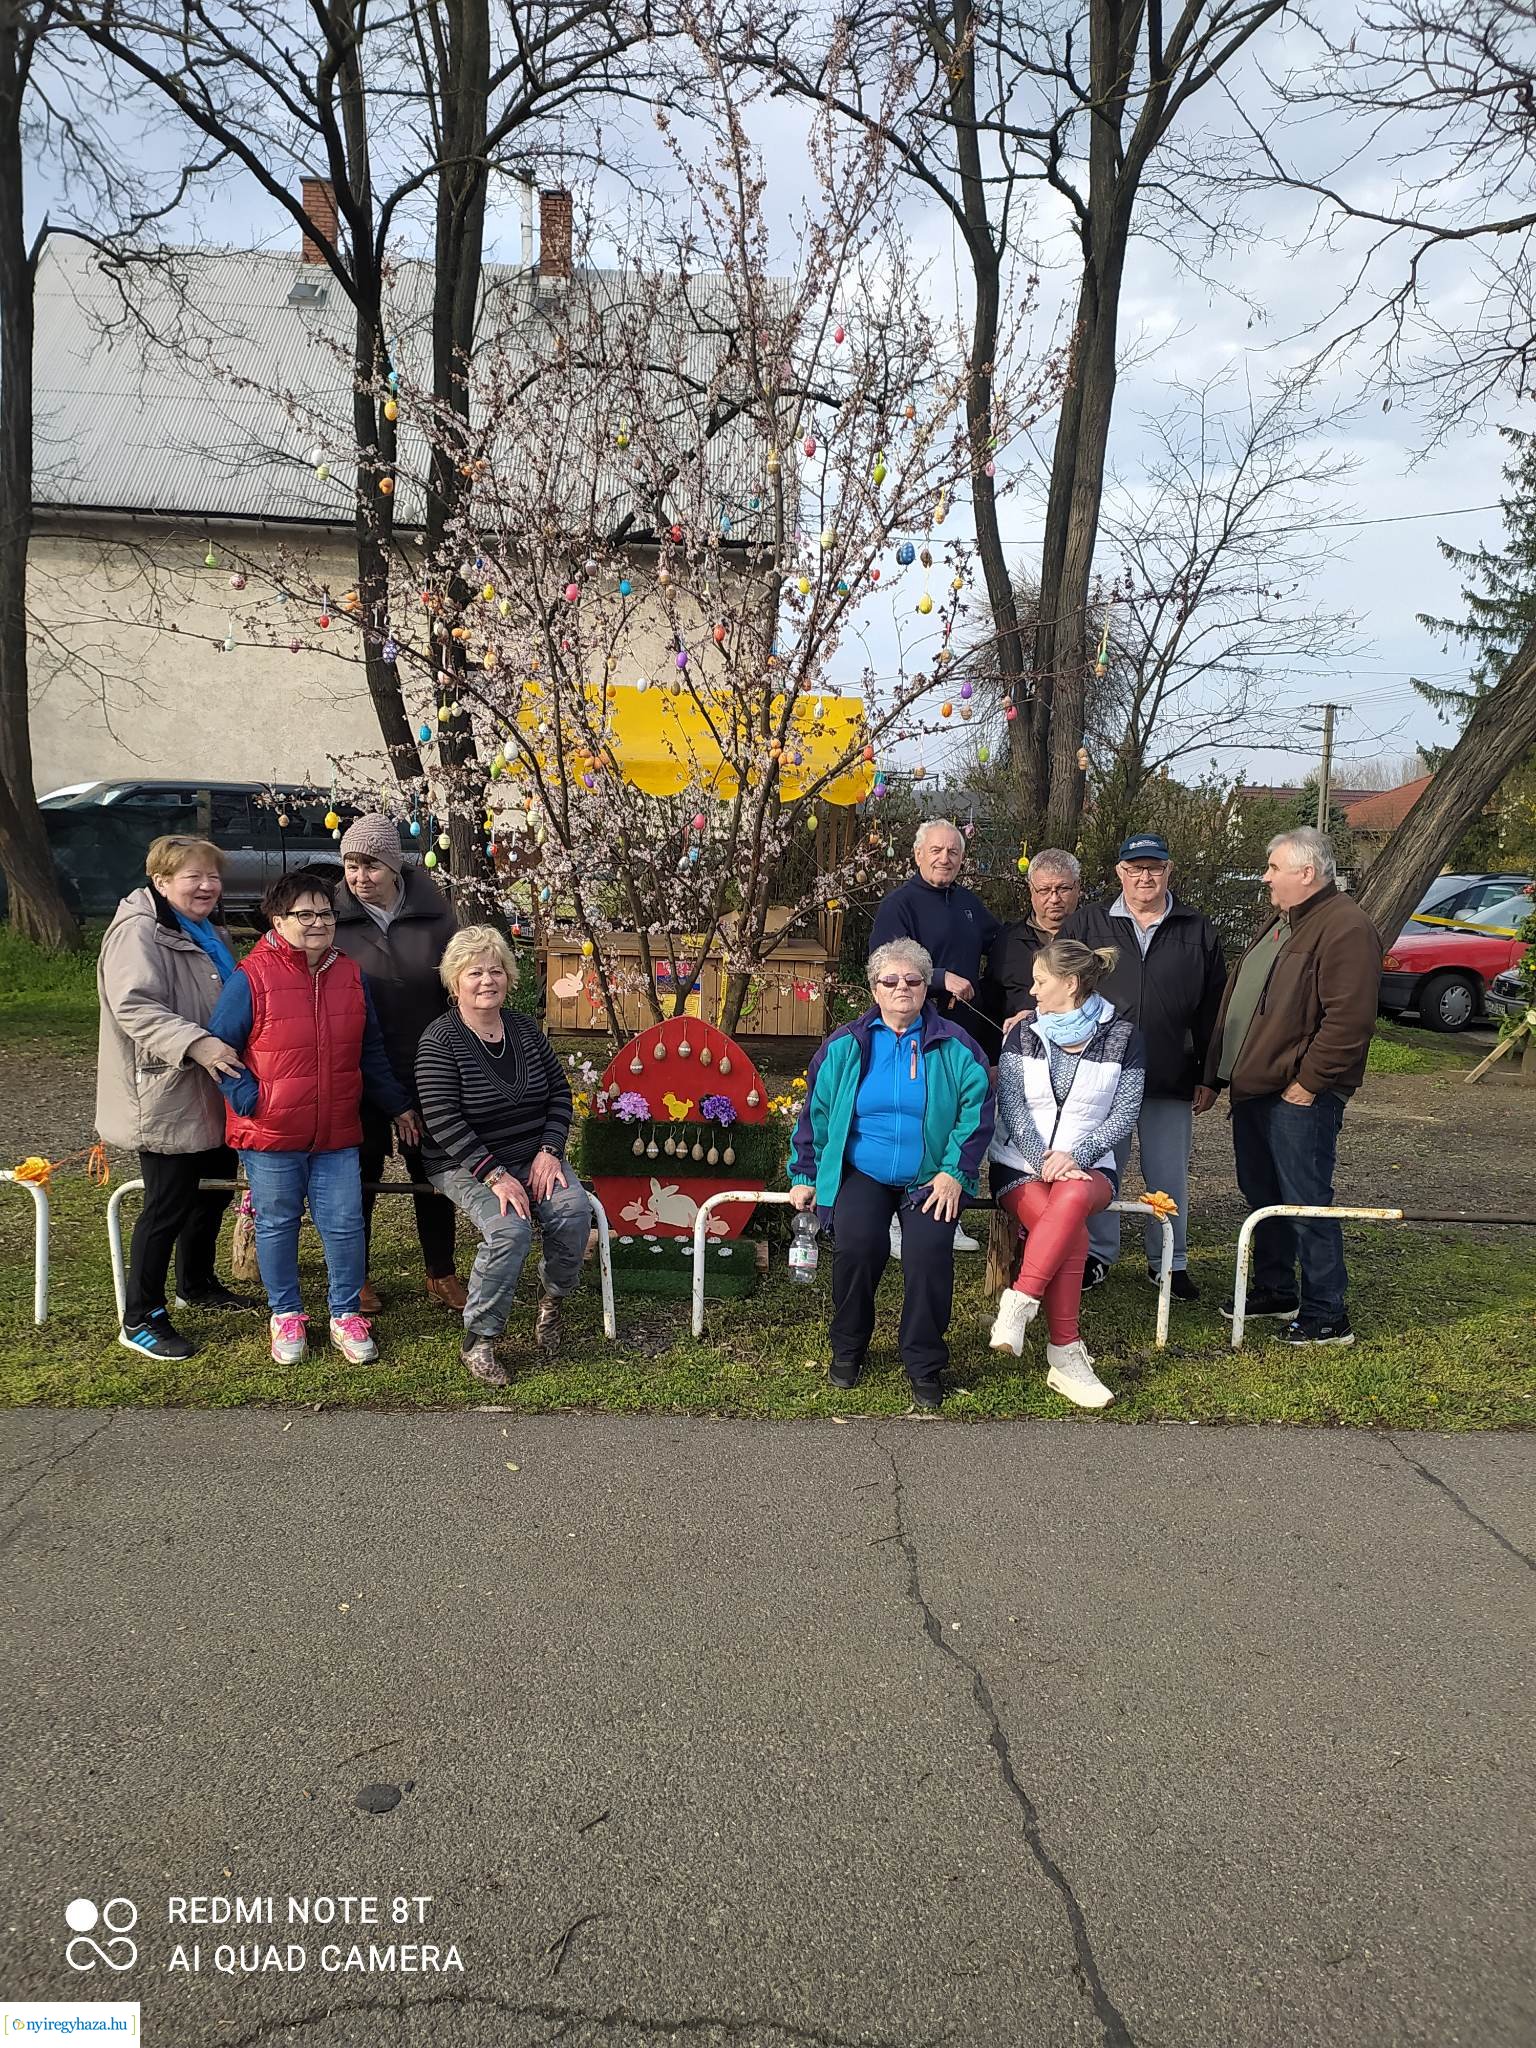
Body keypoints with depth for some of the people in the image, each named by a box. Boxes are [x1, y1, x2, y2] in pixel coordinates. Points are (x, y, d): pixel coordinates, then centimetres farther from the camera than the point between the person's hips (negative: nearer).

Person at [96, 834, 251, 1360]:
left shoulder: (211, 932, 14)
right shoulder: (140, 933, -17)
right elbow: (134, 1007, -29)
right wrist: (195, 1043, -39)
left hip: (211, 1095, 10)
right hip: (166, 1099, -10)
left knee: (215, 1186, 19)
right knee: (168, 1205, -4)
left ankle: (196, 1284, 40)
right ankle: (140, 1319, 9)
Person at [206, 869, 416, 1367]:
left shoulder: (350, 975, 5)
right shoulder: (252, 977, -10)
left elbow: (371, 1051, 15)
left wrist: (397, 1105, 15)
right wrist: (249, 1101, -14)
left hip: (337, 1136, 4)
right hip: (270, 1137, -3)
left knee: (345, 1224, 6)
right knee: (277, 1224, 11)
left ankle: (347, 1315, 23)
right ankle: (286, 1316, 28)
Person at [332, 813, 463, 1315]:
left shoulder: (433, 912, -5)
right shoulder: (334, 917, -8)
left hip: (425, 1067, 2)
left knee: (432, 1169, 13)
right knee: (360, 1171, 11)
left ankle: (441, 1273, 29)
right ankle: (355, 1277, 27)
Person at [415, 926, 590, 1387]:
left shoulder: (525, 1030, 7)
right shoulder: (439, 1042, -11)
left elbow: (560, 1092, 10)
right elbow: (444, 1123, -18)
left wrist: (549, 1152, -6)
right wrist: (495, 1175, -24)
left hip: (535, 1158, 5)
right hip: (466, 1166, -5)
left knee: (574, 1210, -23)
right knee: (510, 1229, -30)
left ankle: (552, 1298, 5)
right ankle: (478, 1341, -13)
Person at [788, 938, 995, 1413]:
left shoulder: (954, 1046, 2)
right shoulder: (845, 1045, 5)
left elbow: (977, 1108, -1)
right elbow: (815, 1110, 10)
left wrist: (956, 1172, -10)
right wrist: (804, 1175, 8)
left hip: (930, 1178, 0)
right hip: (861, 1172, 1)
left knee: (929, 1252, -25)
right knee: (856, 1244, -25)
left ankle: (925, 1365, -4)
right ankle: (848, 1347, 1)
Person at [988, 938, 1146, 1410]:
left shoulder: (1121, 1035, 3)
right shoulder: (1024, 1032, 7)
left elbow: (1125, 1113, -2)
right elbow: (1010, 1106, -1)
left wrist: (1074, 1156, -16)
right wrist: (1044, 1161, -16)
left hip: (1088, 1165, 0)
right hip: (1020, 1162, 0)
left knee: (1072, 1199, -38)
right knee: (1072, 1236, -29)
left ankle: (1019, 1304, -35)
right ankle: (1065, 1356, -24)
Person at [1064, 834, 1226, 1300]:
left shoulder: (1197, 930, 7)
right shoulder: (1088, 923, 4)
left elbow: (1212, 1010, 7)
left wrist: (1209, 1077, 4)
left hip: (1171, 1079, 1)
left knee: (1169, 1176, 9)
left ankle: (1168, 1262, 23)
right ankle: (1096, 1255, 23)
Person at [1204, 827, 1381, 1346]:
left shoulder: (1346, 929, -15)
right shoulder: (1281, 923, 17)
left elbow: (1348, 1020, -22)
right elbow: (1239, 1002, 21)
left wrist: (1307, 1083, -20)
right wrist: (1215, 1074, 18)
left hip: (1299, 1095, -10)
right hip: (1253, 1088, 10)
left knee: (1307, 1203, -4)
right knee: (1261, 1194, 17)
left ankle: (1326, 1314, 6)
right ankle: (1274, 1290, 31)